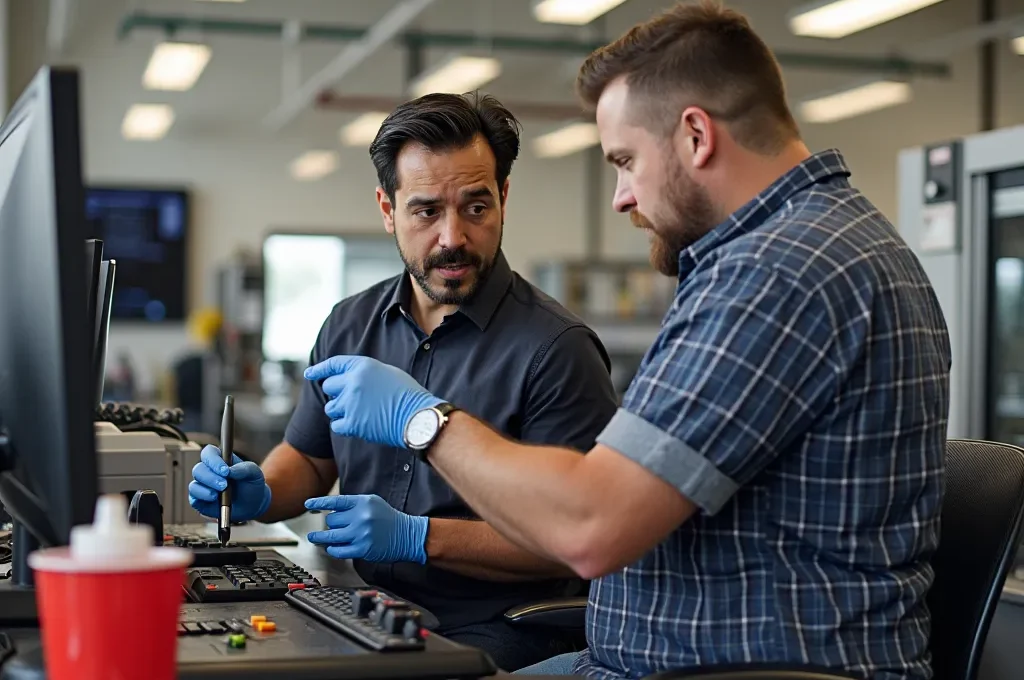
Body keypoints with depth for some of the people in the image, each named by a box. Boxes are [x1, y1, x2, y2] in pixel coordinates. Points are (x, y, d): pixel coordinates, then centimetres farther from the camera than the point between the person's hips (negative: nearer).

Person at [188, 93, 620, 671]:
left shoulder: (556, 348, -12)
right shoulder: (349, 326, 10)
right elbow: (309, 459, 23)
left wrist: (417, 537, -20)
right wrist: (259, 495, 1)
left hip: (491, 638, -6)